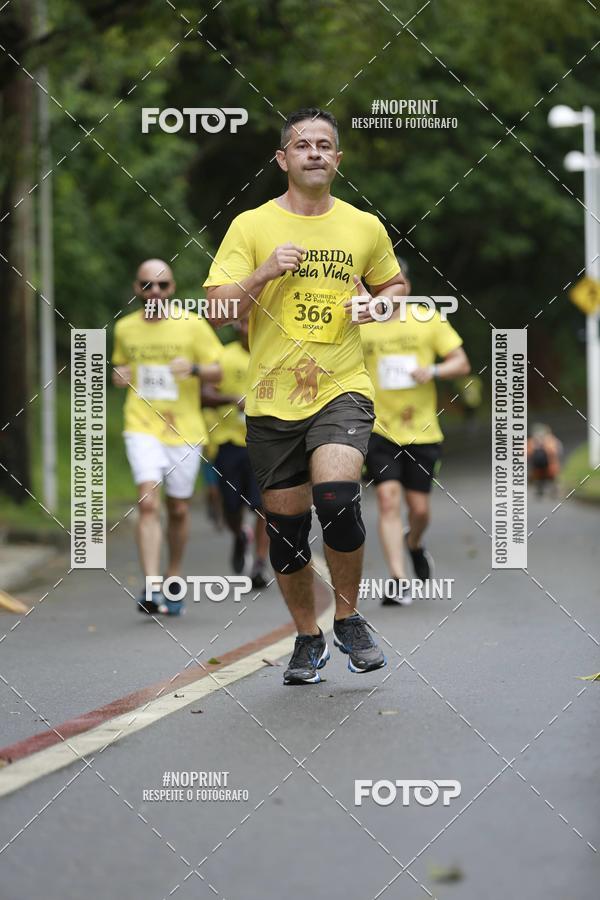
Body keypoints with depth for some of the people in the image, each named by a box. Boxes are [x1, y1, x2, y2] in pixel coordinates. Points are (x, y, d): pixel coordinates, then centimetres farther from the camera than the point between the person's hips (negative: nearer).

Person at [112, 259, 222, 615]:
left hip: (185, 430, 0)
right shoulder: (125, 328, 7)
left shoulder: (193, 326, -1)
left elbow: (218, 371, 3)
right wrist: (119, 376, 0)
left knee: (179, 510, 8)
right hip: (142, 428, 0)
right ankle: (151, 589, -22)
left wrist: (195, 368, -19)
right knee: (148, 503, -16)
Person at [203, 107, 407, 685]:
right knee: (285, 526, 6)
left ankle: (349, 619, -2)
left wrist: (378, 303, 0)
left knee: (336, 498, -23)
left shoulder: (365, 227, 6)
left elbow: (393, 285, 22)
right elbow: (217, 308, -4)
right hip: (272, 399, 1)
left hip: (342, 389, -1)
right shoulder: (250, 226, 1)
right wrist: (264, 273, -19)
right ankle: (307, 638, 26)